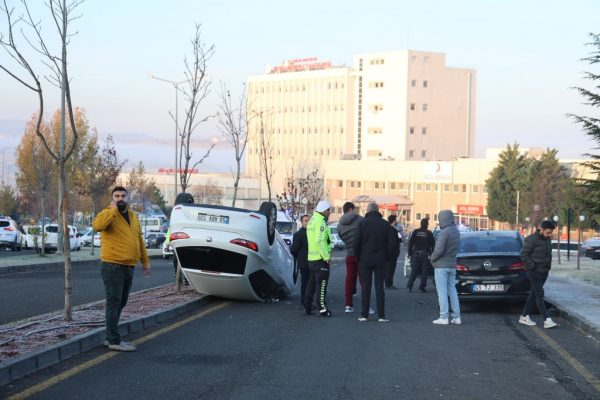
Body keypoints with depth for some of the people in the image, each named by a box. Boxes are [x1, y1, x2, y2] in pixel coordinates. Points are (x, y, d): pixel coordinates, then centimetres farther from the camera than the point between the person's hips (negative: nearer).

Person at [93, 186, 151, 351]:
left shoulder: (133, 216, 15)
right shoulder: (107, 214, -8)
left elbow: (139, 240, 22)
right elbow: (97, 225, -32)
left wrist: (145, 261, 21)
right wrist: (113, 209, -24)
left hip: (128, 267, 8)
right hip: (113, 266, -8)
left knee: (121, 303, 14)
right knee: (114, 303, -7)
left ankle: (110, 337, 23)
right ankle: (114, 341, -6)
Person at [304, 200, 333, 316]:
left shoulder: (312, 220, 16)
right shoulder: (320, 222, -15)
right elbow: (320, 241, -23)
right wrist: (327, 256, -20)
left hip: (311, 258, 10)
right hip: (320, 258, -10)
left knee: (312, 283, 15)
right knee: (322, 284, -7)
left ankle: (307, 307, 19)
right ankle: (322, 309, -7)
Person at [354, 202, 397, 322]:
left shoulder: (363, 223, -3)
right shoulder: (385, 224, 2)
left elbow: (356, 243, -7)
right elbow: (393, 243, 0)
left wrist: (358, 257, 5)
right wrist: (388, 257, 9)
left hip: (365, 260, -1)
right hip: (381, 260, 1)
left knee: (366, 286, 4)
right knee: (379, 287, 4)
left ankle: (364, 315, 2)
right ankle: (381, 315, 0)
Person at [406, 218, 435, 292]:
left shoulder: (415, 232, 3)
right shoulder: (429, 233, -2)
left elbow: (410, 243, 1)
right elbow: (433, 244, 1)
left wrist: (409, 253, 4)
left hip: (416, 254, 2)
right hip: (425, 254, -2)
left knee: (414, 271, 7)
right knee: (424, 271, 4)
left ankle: (409, 286, -2)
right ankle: (422, 286, -2)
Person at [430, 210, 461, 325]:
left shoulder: (445, 232, -19)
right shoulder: (456, 232, 9)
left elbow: (439, 250, -22)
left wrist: (432, 258, -4)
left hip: (441, 265, -8)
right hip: (452, 265, 8)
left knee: (442, 292, -4)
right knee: (452, 291, 13)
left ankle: (444, 317, -5)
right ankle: (456, 317, 12)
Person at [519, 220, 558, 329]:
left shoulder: (548, 239, 8)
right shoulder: (532, 239, -15)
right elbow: (523, 254, -15)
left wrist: (548, 266, 8)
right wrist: (533, 266, -16)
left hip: (544, 271, 8)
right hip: (534, 272, -8)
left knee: (534, 294, 12)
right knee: (540, 295, -10)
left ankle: (524, 316, 21)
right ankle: (547, 320, -15)